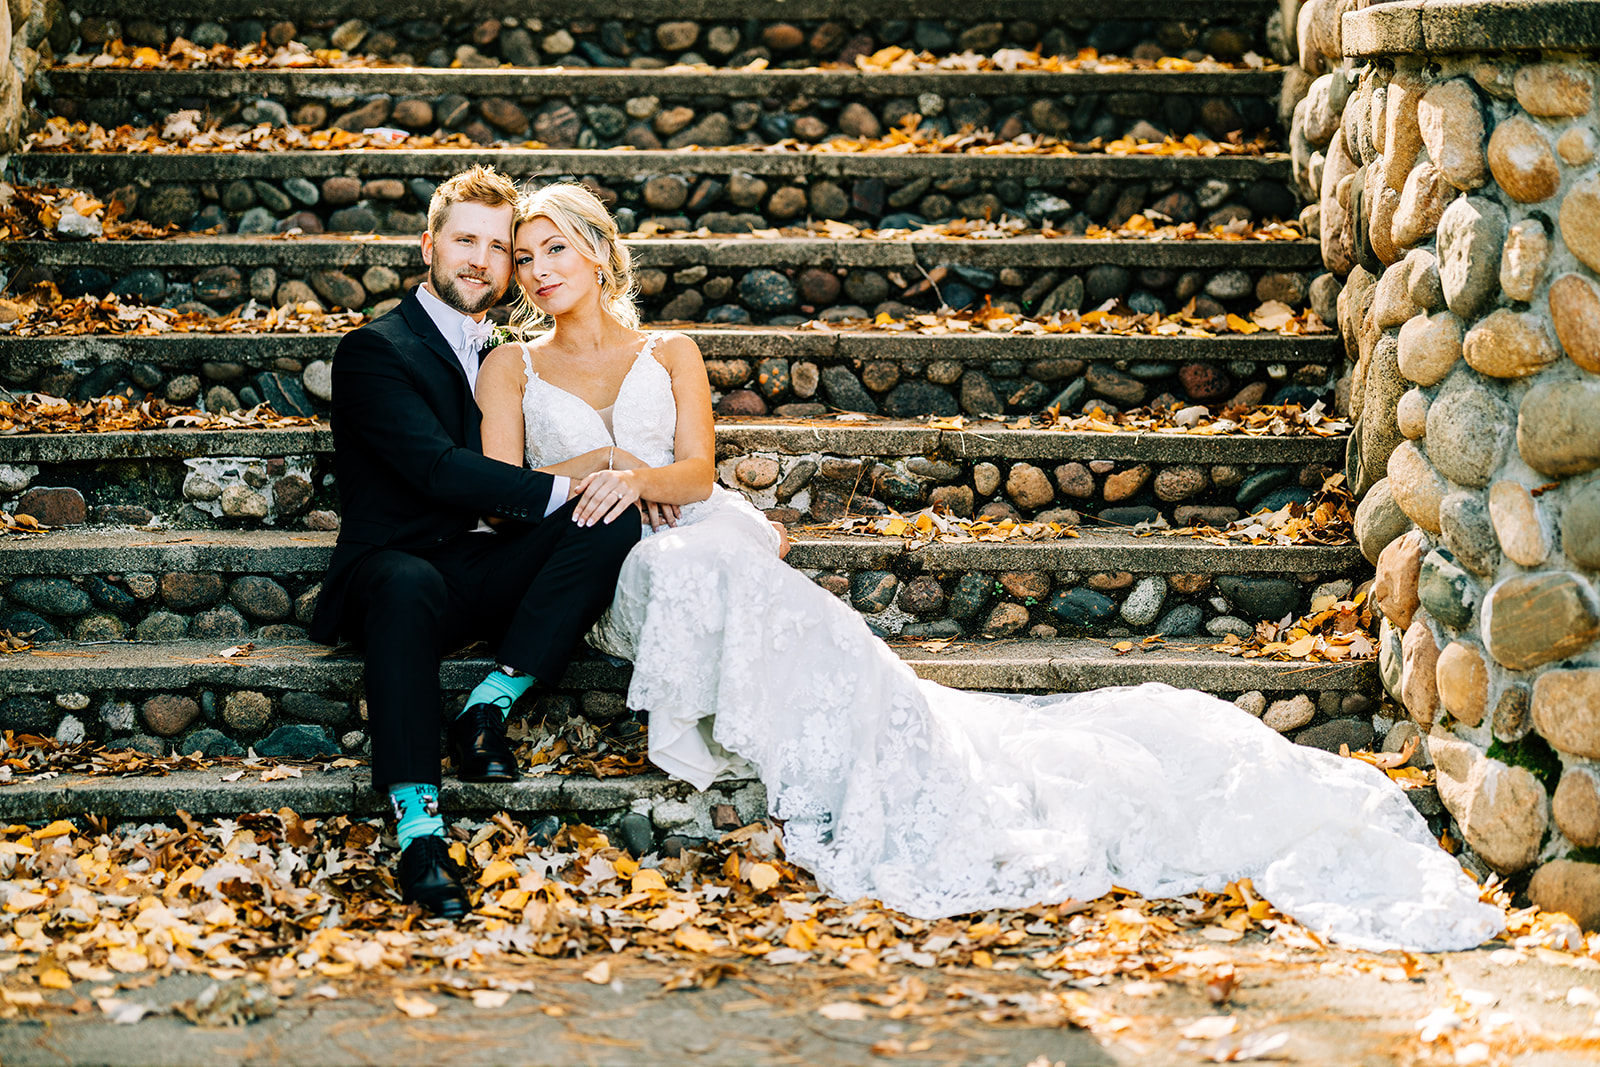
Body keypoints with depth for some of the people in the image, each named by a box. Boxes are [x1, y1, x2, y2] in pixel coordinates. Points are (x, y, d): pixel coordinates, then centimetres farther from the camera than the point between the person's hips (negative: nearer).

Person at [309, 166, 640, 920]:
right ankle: (417, 823, -45)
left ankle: (490, 707, -22)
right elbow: (437, 468, -16)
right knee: (408, 588, -41)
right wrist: (558, 488, -19)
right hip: (401, 562, -6)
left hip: (492, 574, 6)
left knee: (612, 523, -20)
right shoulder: (374, 351, -2)